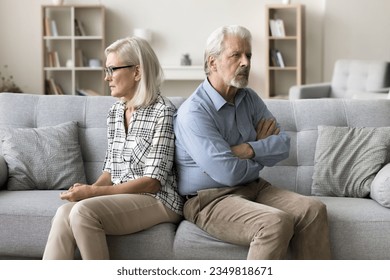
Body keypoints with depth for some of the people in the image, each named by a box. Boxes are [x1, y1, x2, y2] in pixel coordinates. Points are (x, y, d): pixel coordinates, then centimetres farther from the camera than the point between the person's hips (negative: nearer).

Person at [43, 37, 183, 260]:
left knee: (83, 211, -29)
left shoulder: (162, 112, -10)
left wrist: (93, 192, -18)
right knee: (65, 213, -23)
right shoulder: (115, 111, 12)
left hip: (157, 200, -6)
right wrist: (89, 189, -7)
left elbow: (153, 181, -15)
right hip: (120, 198, 6)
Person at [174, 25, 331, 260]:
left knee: (313, 210, -14)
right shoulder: (194, 112, -15)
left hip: (254, 188, 7)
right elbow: (228, 173, -23)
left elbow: (283, 145, 4)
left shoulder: (250, 99, 10)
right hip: (211, 199, -7)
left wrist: (249, 150, -16)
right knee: (276, 222, -31)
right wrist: (262, 151, -3)